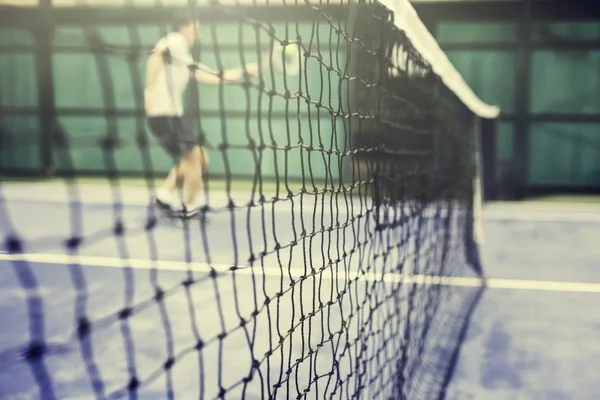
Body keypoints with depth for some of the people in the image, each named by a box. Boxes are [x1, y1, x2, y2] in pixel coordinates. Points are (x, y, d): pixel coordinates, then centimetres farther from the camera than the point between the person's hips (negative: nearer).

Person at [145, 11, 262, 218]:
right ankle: (189, 209, 11)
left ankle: (164, 195, 19)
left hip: (173, 115, 10)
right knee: (196, 159, -2)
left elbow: (216, 78, 23)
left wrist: (246, 69, 23)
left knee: (196, 159, 19)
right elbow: (155, 56, -18)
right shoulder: (175, 41, -2)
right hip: (163, 115, -10)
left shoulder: (185, 60, 22)